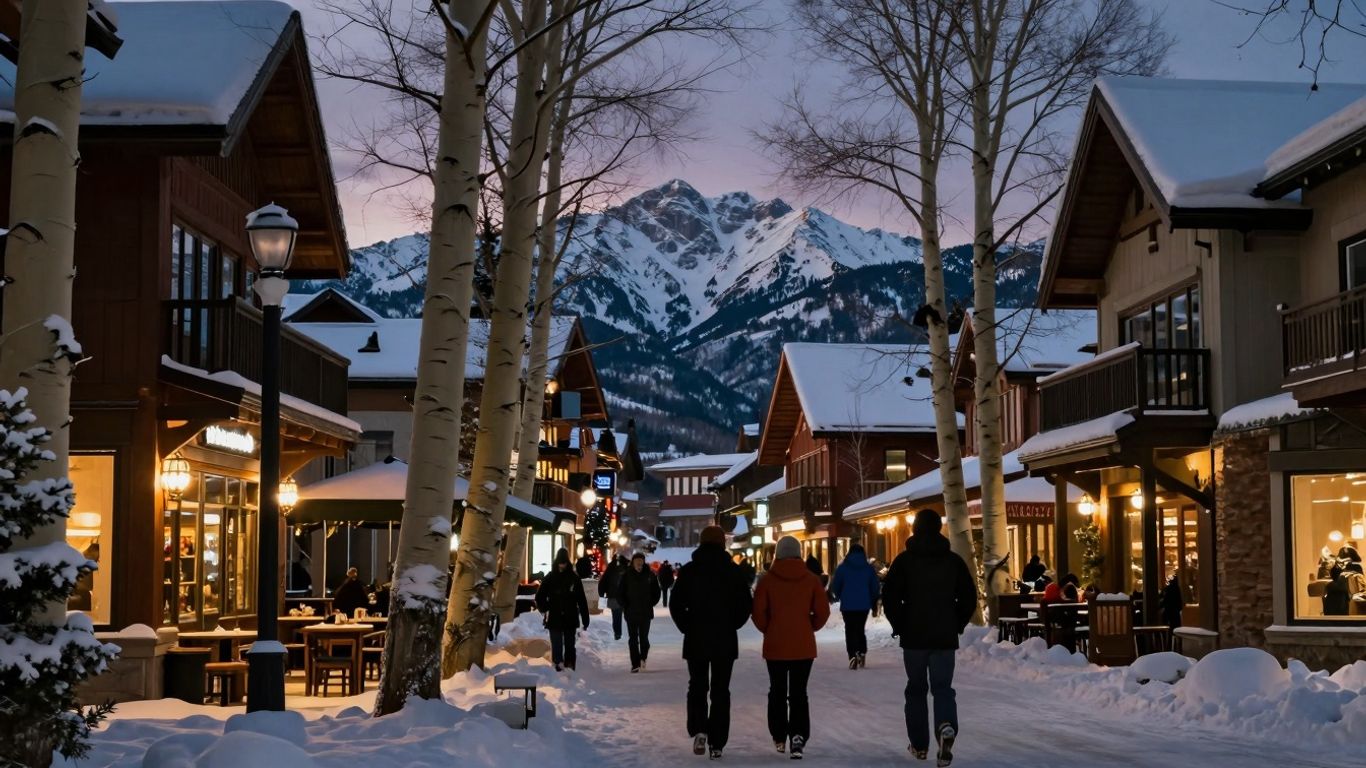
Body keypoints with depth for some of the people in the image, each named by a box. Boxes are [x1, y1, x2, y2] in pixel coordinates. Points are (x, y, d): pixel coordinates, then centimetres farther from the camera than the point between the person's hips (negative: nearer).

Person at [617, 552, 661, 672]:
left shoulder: (650, 575, -1)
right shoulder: (626, 575, -2)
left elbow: (656, 593, 9)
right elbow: (620, 594, 3)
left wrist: (651, 604, 1)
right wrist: (625, 607, -4)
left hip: (646, 612, 0)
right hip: (631, 612, 0)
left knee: (644, 637, 4)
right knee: (633, 639, 0)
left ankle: (643, 657, 28)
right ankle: (635, 663, 2)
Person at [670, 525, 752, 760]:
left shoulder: (688, 571, -2)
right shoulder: (734, 571, -3)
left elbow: (675, 605, -4)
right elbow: (745, 605, -4)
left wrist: (687, 627, 7)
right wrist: (731, 625, 8)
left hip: (695, 639, 0)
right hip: (725, 641, 0)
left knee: (697, 686, 13)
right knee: (720, 690, 7)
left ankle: (699, 730, -10)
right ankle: (717, 744, 5)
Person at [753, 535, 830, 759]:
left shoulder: (768, 579, -6)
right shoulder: (811, 579, -3)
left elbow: (758, 613, -6)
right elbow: (822, 612, -2)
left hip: (775, 646, 0)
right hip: (803, 646, 0)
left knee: (777, 692, 15)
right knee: (799, 693, 4)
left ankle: (779, 738, 21)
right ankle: (798, 735, -13)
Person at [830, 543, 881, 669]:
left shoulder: (843, 567, -3)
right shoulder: (869, 568, 3)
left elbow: (835, 587, 2)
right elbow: (876, 587, 6)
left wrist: (839, 597, 21)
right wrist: (873, 602, 20)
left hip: (847, 605, -2)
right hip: (864, 605, 2)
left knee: (850, 630, 0)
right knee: (861, 629, 16)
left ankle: (853, 655, -17)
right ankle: (862, 653, 1)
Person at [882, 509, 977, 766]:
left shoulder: (905, 560, -3)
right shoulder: (954, 560, 4)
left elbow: (889, 596, -7)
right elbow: (969, 597, 4)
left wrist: (899, 625, 6)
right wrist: (957, 625, 13)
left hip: (914, 636, -1)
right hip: (945, 637, 1)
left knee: (916, 689, 12)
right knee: (943, 687, 2)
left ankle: (919, 745, 14)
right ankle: (946, 726, -26)